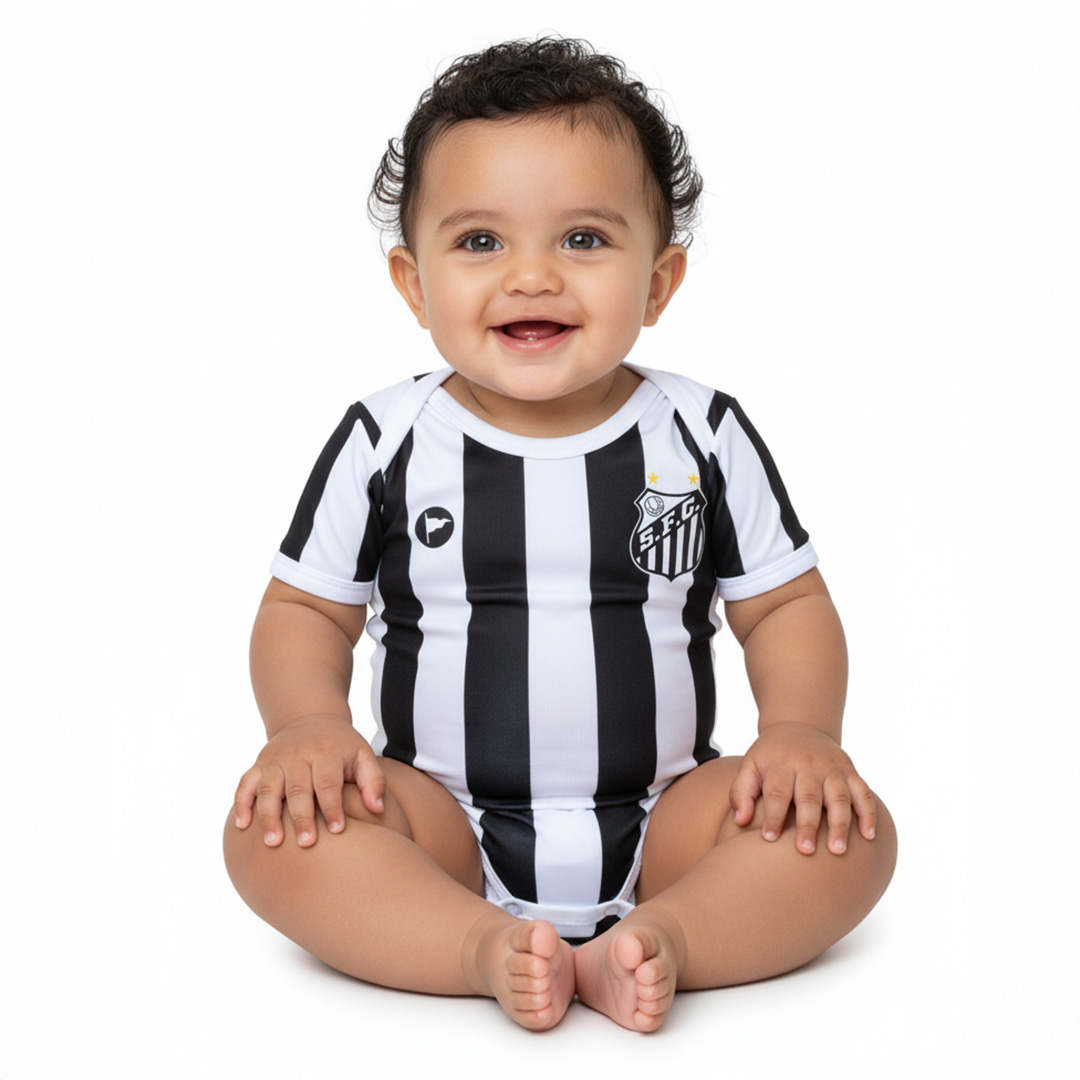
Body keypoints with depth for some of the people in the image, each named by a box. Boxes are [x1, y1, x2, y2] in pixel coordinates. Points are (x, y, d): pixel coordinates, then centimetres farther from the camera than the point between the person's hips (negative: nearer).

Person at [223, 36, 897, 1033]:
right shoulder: (385, 441, -1)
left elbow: (786, 605, 7)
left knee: (852, 832, -21)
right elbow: (306, 608, 7)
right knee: (273, 828, -26)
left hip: (657, 821, 1)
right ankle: (484, 948, -31)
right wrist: (306, 723, -14)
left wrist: (803, 729, -13)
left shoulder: (703, 436, 0)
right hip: (446, 827, 0)